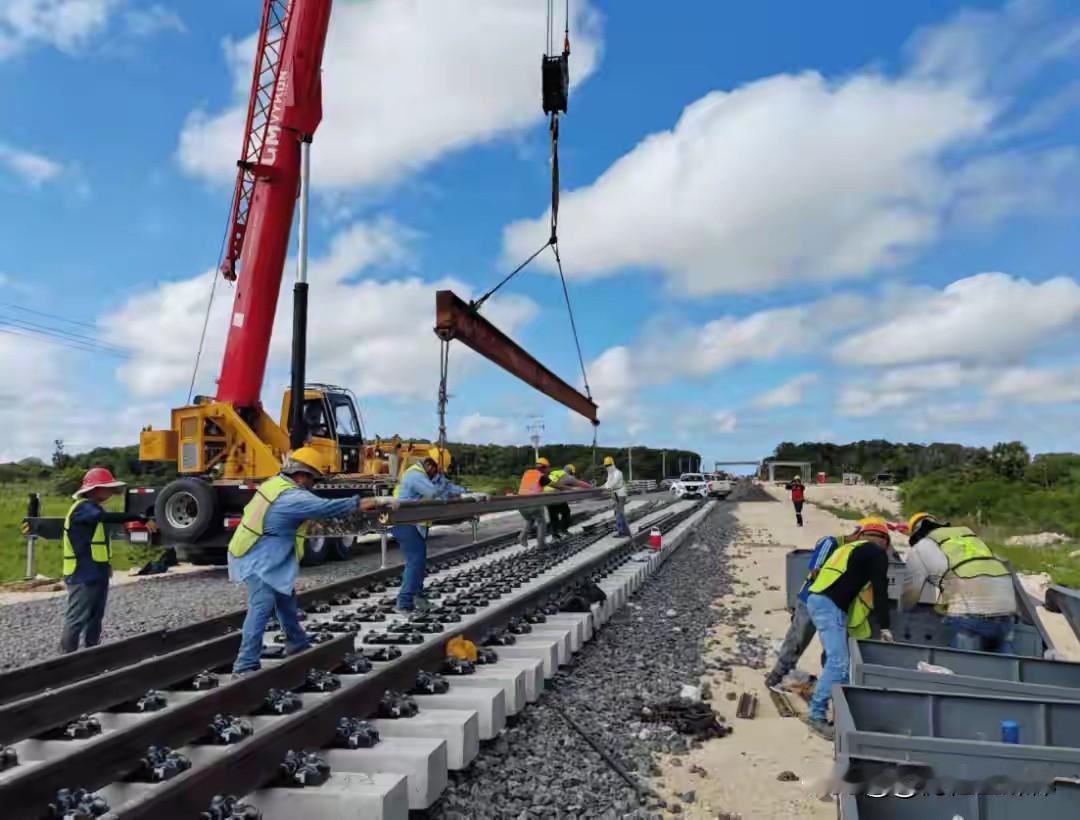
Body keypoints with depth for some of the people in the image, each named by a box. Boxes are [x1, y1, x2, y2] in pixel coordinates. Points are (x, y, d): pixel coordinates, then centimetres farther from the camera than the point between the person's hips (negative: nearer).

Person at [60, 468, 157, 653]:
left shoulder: (93, 508, 15)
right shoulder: (83, 507, -17)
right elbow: (108, 517, -34)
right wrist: (141, 518, -38)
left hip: (98, 574, 10)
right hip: (83, 576, -10)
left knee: (95, 619, 16)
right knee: (76, 620, -5)